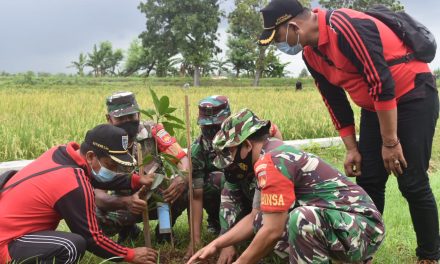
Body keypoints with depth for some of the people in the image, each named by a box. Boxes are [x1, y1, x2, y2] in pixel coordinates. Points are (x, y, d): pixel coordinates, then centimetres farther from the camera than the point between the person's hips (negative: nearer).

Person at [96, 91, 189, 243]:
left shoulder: (152, 130, -16)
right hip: (126, 202, 0)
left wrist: (182, 178, -47)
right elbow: (98, 195, -26)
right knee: (96, 217, -29)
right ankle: (128, 229, 8)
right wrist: (126, 202, -49)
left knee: (186, 189, -31)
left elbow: (183, 159, -22)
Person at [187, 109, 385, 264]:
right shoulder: (278, 154, 12)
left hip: (363, 228, -10)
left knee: (301, 218, -36)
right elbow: (256, 218, 19)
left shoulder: (270, 161, -18)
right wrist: (215, 245, 15)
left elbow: (272, 231, -20)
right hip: (342, 222, 10)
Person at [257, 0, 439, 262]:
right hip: (376, 106, 8)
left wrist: (390, 142, -22)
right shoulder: (310, 54, 1)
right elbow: (336, 101, 9)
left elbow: (382, 83, -27)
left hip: (414, 96, -8)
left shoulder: (345, 26, -26)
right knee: (368, 181, 5)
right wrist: (352, 148, 6)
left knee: (413, 184, -5)